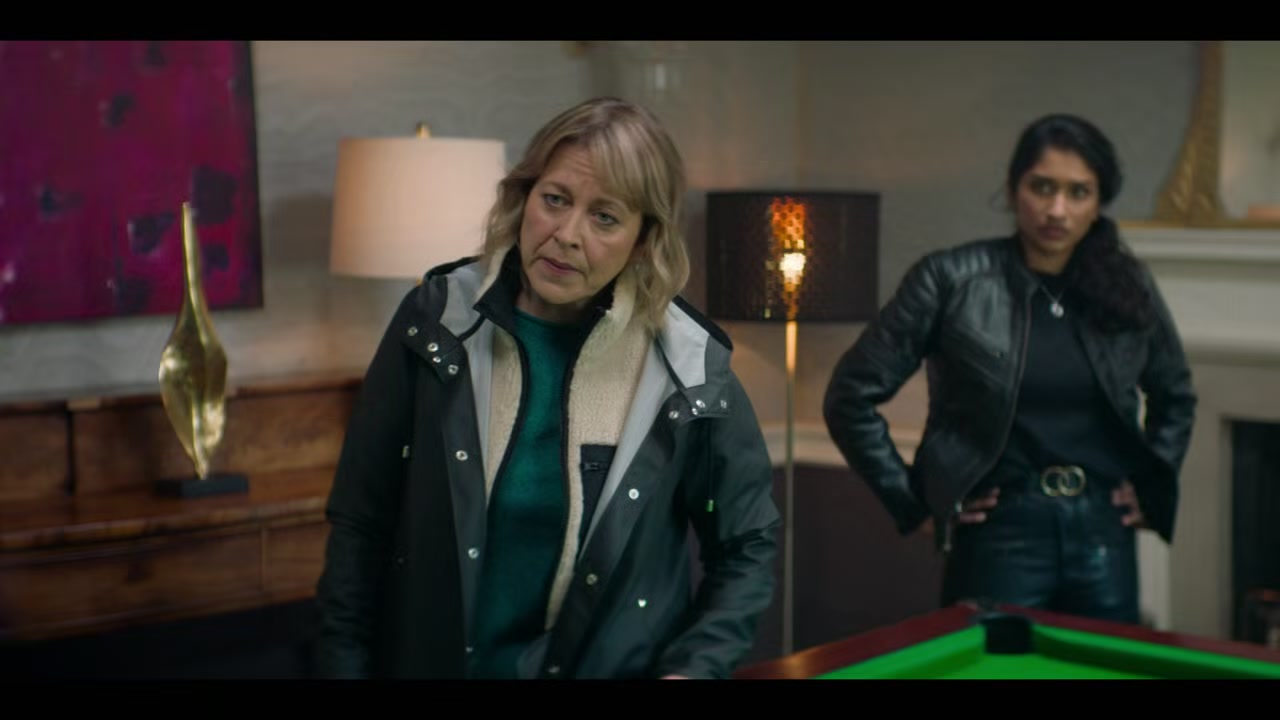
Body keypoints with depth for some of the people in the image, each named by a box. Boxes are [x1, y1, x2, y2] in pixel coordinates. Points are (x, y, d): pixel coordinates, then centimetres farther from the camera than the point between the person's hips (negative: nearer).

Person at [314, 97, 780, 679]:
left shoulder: (688, 368, -13)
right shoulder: (439, 323, -10)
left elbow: (747, 545, -1)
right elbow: (361, 523, -4)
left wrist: (692, 668, -12)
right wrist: (344, 664, -8)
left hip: (613, 666, -1)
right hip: (430, 660, 2)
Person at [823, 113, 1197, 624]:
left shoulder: (1128, 286, 4)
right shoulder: (952, 280, -8)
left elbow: (1176, 396, 22)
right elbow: (850, 398, -7)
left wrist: (1151, 488, 11)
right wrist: (915, 504, -6)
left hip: (1104, 537, 4)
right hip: (1000, 538, -4)